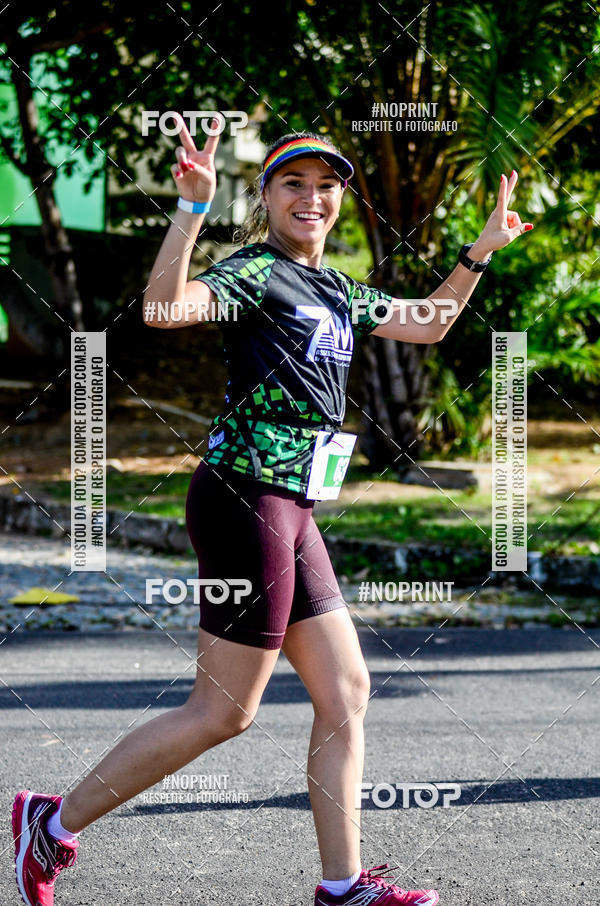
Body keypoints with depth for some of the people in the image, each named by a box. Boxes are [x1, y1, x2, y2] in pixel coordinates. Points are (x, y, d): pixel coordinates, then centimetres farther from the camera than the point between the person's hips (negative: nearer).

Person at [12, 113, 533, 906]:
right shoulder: (255, 273, -9)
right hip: (246, 504, -9)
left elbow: (425, 325, 32)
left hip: (289, 514, 9)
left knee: (346, 693, 9)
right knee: (224, 712, -5)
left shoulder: (335, 290, 17)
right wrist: (192, 209, -37)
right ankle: (56, 822, 6)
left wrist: (481, 252, 24)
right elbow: (164, 308, -28)